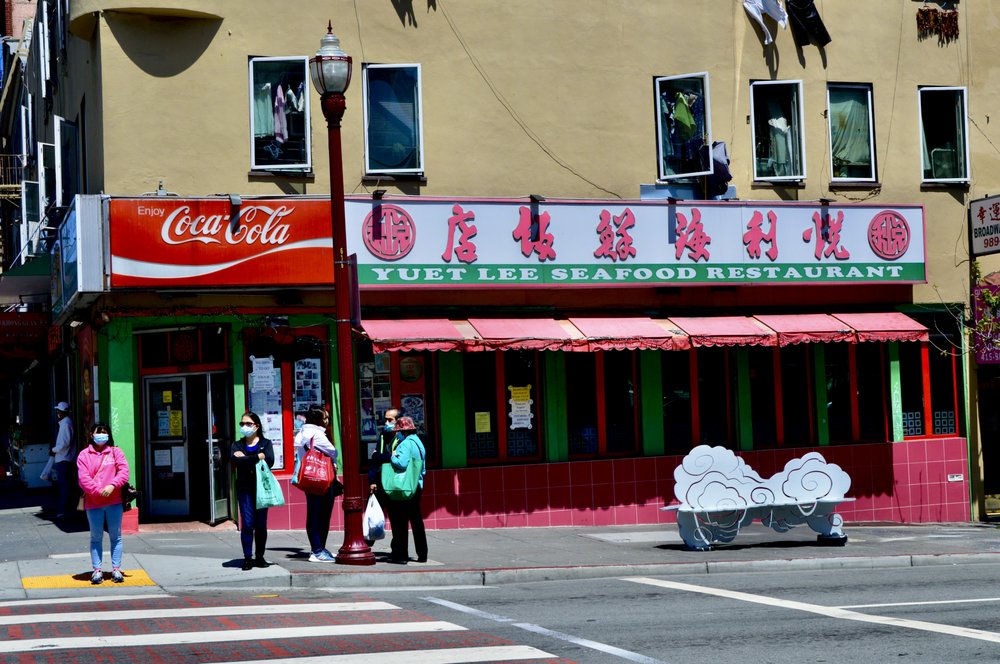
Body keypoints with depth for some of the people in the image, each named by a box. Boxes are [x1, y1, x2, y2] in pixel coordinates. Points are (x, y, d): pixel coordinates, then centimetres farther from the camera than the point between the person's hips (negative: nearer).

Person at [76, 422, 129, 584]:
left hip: (114, 501, 0)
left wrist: (112, 486, -18)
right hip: (93, 501, 0)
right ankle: (97, 570, 9)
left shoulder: (115, 452, 6)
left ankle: (116, 569, 9)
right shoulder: (84, 455, 3)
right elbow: (83, 478, -6)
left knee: (115, 536, 4)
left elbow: (124, 471, -4)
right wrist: (98, 490, -17)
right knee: (96, 537, 5)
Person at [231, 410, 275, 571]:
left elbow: (269, 461, -11)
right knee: (247, 524, -7)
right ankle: (247, 558, -3)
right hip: (245, 488, 0)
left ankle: (260, 557, 13)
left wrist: (245, 458, -10)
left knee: (261, 524, 3)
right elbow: (235, 461, -11)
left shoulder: (265, 443, 9)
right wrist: (257, 457, -13)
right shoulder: (237, 445, 11)